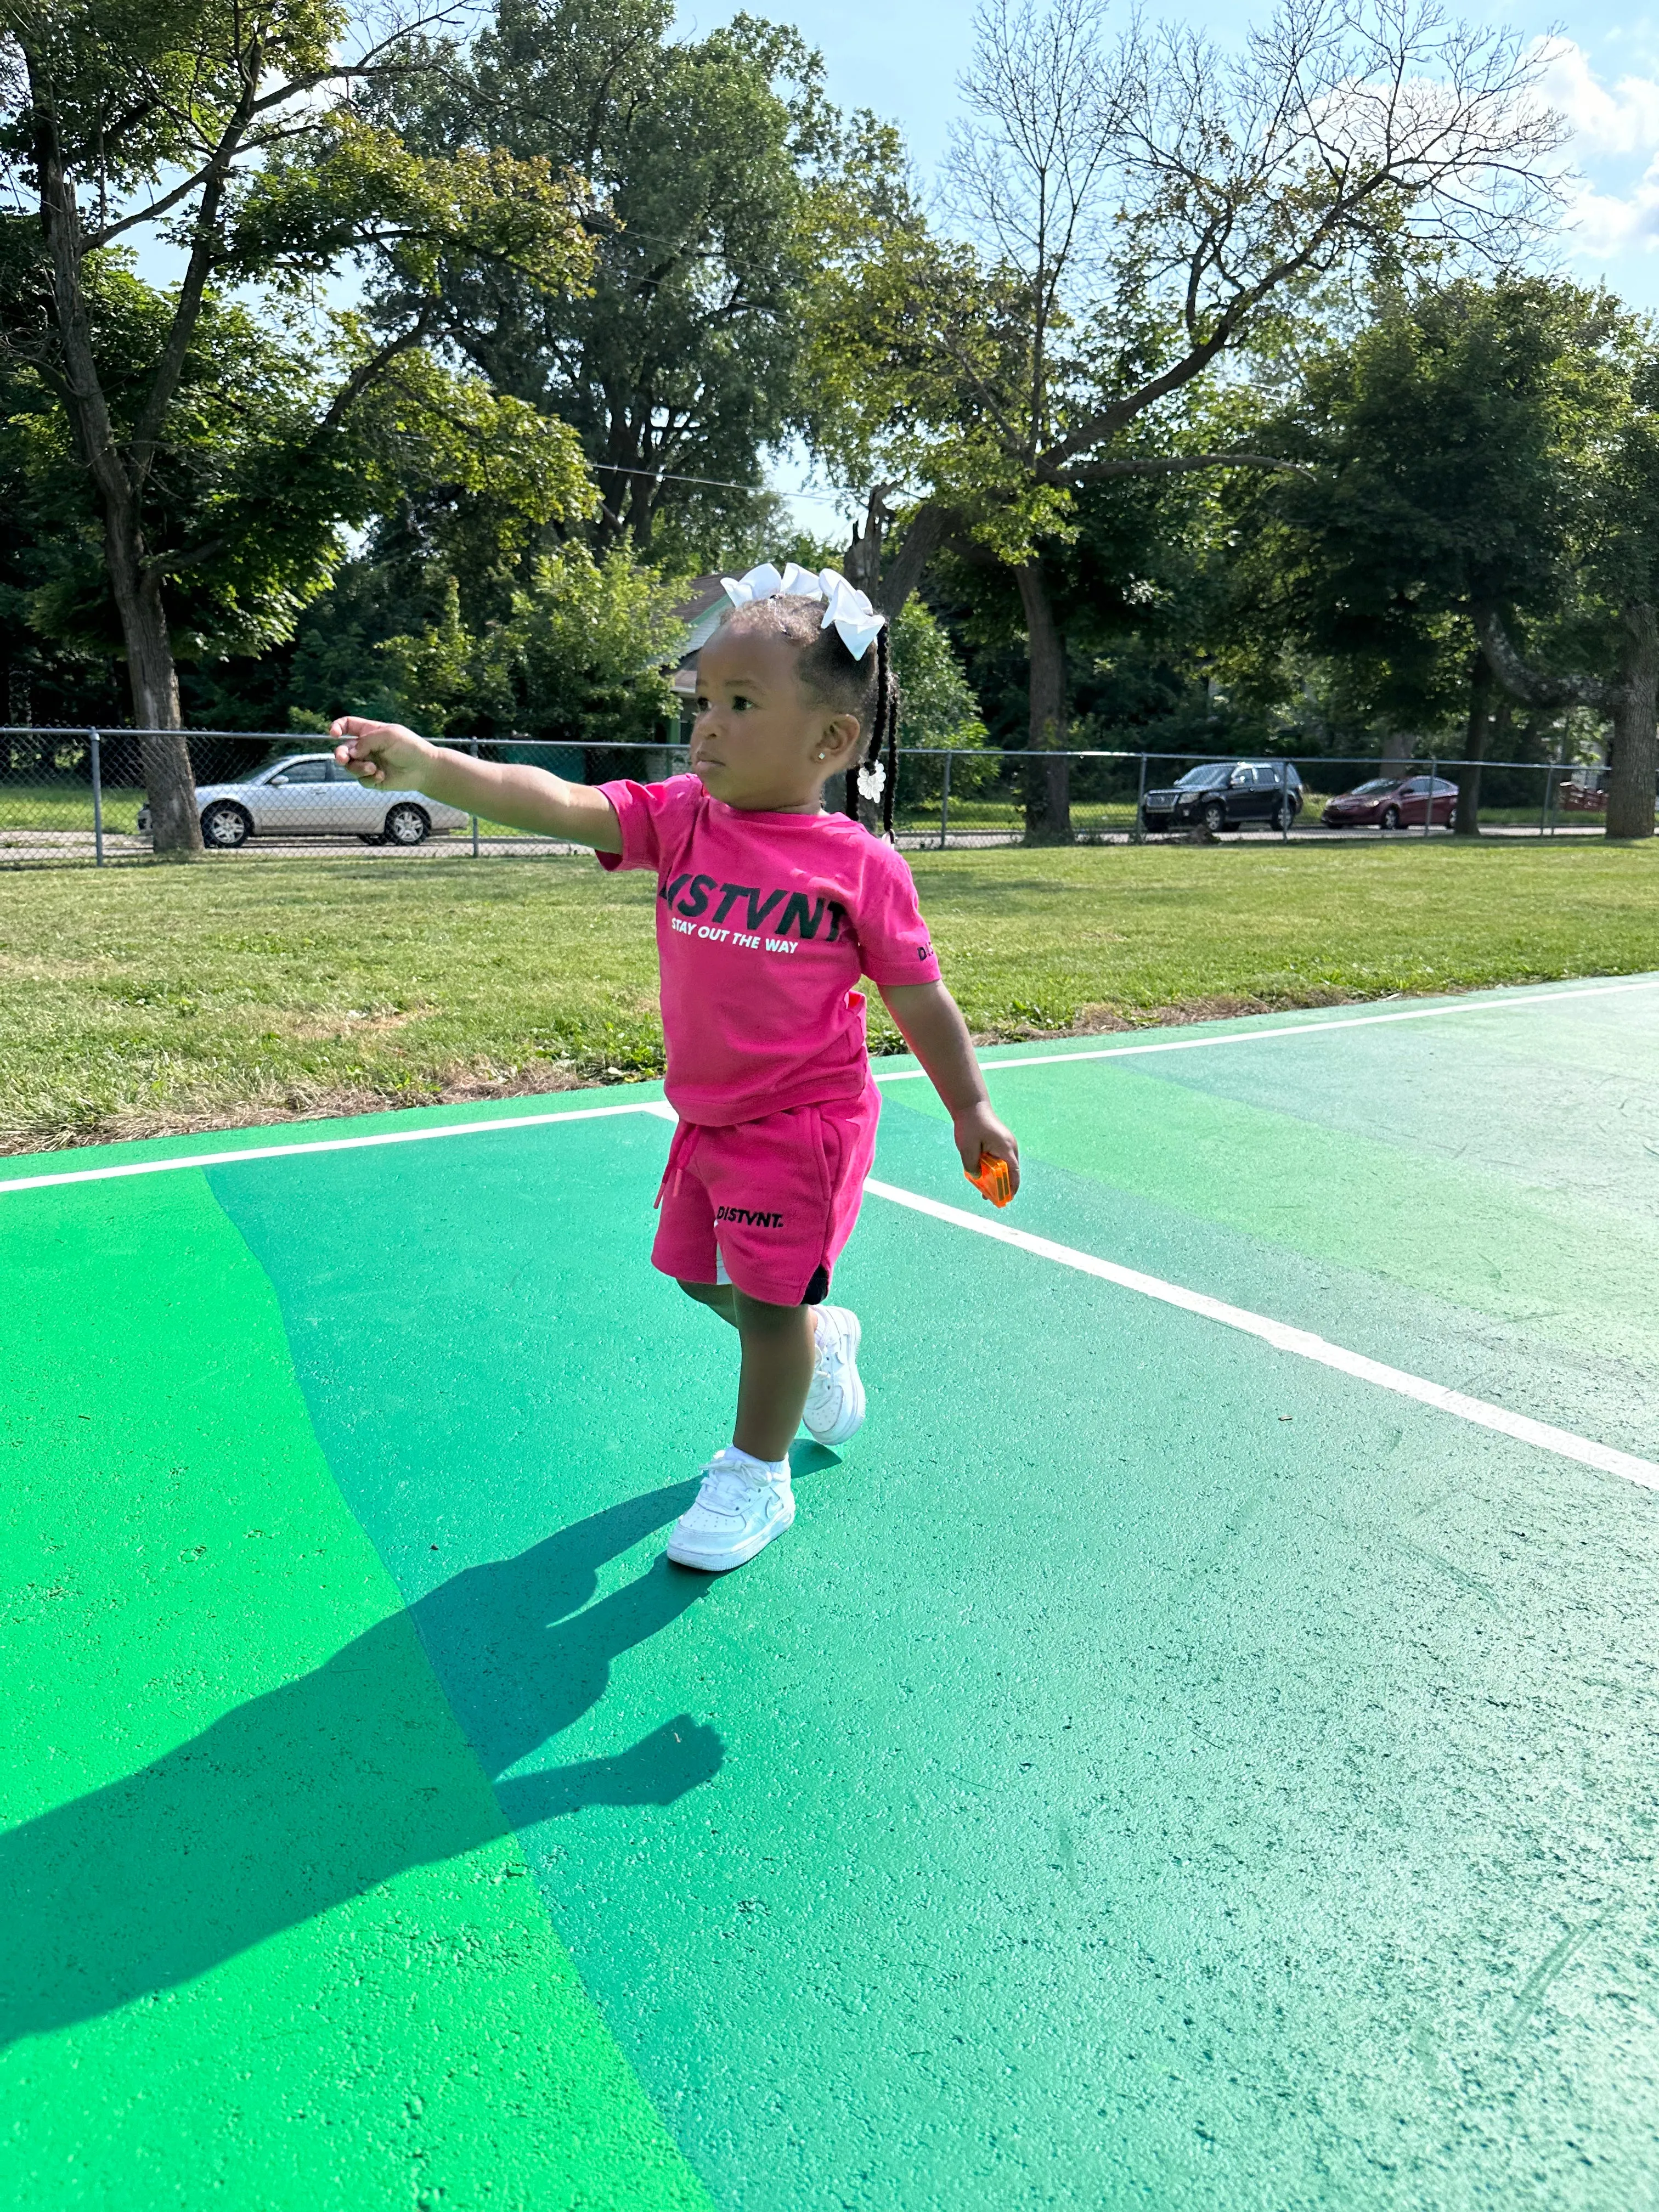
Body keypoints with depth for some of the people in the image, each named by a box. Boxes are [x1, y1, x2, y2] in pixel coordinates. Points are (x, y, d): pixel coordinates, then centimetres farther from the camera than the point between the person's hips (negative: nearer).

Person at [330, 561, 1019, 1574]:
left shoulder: (863, 867, -13)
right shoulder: (680, 817, -5)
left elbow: (920, 999, -4)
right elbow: (557, 803, -20)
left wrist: (972, 1112, 1)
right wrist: (428, 764, -35)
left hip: (804, 1119, -5)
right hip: (707, 1113, 6)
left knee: (767, 1299, -1)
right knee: (707, 1280, 19)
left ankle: (756, 1478, 22)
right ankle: (823, 1339, 49)